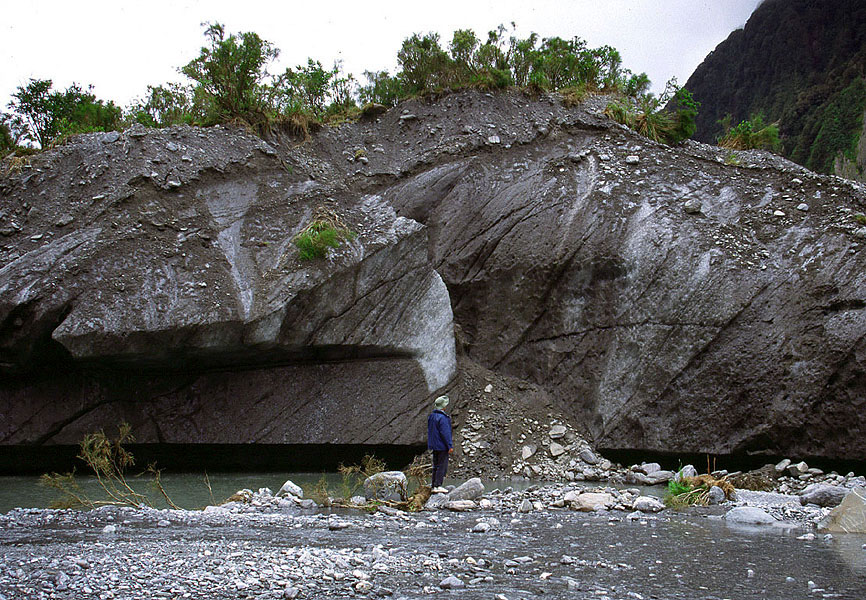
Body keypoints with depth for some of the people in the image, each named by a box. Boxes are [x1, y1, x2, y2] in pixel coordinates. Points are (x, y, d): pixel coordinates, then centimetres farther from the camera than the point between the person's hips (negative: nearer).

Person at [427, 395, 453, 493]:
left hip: (434, 446, 9)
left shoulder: (431, 416, 10)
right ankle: (438, 486, -7)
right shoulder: (442, 418, -19)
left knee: (436, 466, 14)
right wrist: (450, 446, -16)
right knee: (442, 466, -4)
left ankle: (434, 486, 17)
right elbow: (445, 433, -20)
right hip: (442, 446, -9)